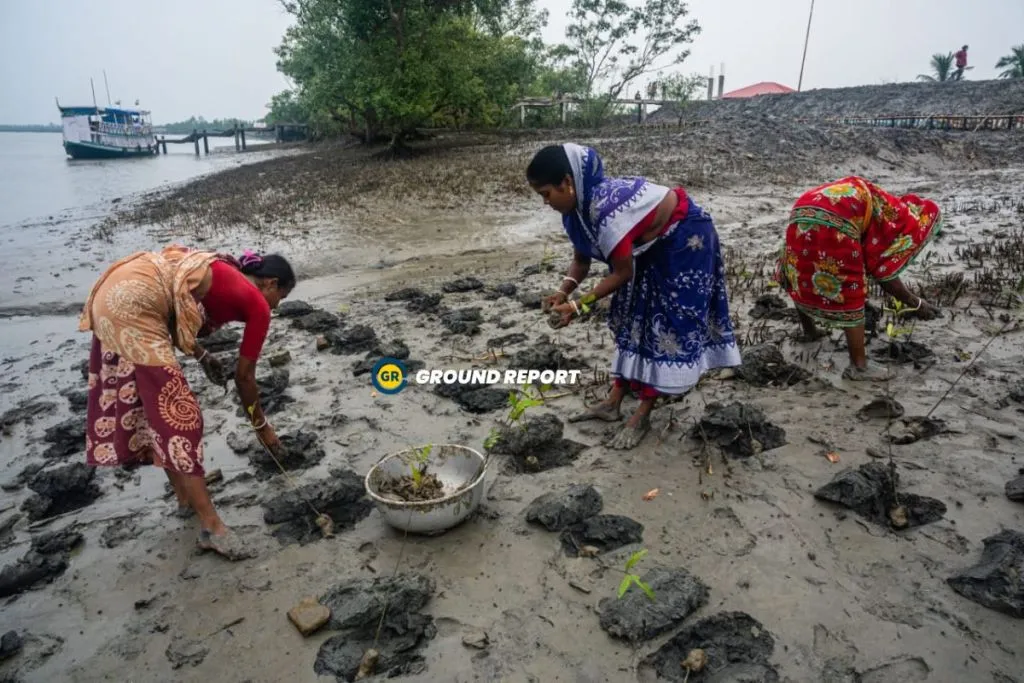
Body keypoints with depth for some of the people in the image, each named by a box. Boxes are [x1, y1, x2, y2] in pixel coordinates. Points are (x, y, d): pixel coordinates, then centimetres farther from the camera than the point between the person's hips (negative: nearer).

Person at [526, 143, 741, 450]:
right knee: (635, 318, 9)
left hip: (685, 238, -10)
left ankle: (642, 416, -1)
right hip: (652, 245, 10)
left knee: (669, 324, -7)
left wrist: (578, 306, -23)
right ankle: (613, 403, 16)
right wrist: (563, 292, -15)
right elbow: (581, 259, 1)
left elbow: (623, 273, -27)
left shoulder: (608, 209, -37)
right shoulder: (579, 204, -9)